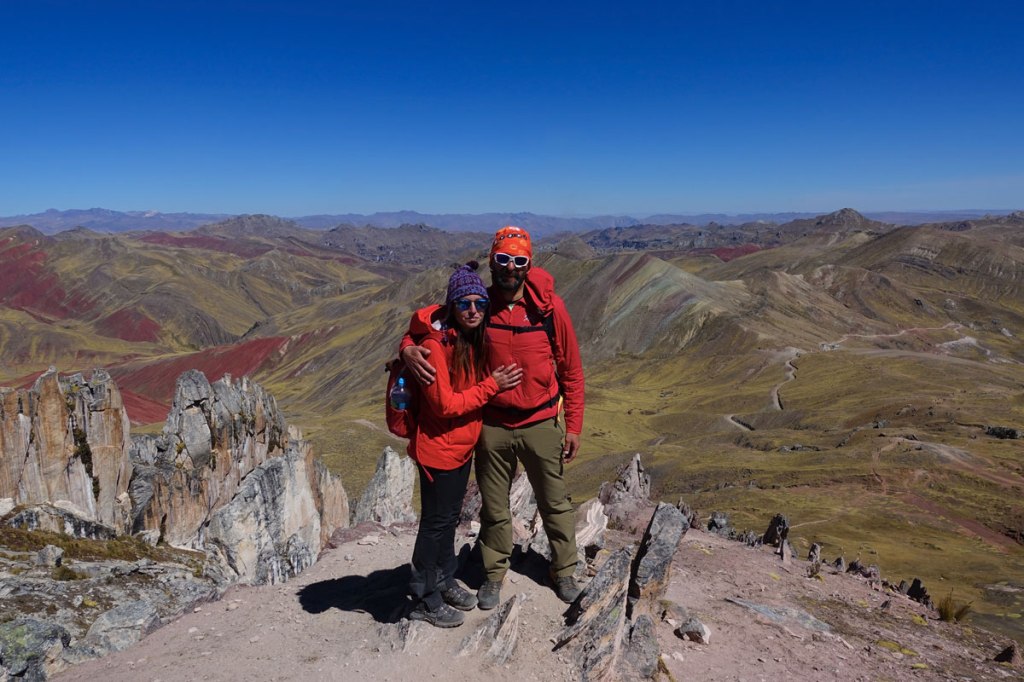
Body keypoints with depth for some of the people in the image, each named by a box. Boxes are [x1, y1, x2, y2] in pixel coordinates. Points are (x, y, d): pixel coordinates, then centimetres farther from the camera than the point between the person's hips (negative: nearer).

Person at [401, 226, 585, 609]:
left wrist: (573, 425, -3)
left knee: (555, 502, 15)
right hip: (492, 425, 1)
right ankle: (494, 575, 39)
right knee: (494, 508, 16)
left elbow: (570, 370, -2)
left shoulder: (550, 307, -9)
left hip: (541, 423, 0)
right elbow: (426, 319, 2)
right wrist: (409, 348, -22)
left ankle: (563, 571, 38)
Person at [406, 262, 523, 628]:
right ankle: (424, 600, 23)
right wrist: (491, 386, -21)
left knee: (449, 518, 21)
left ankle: (445, 582, 40)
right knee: (436, 522, 5)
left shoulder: (476, 340, 4)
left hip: (463, 447, 8)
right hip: (438, 449, -8)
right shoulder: (436, 345, -22)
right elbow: (445, 404, -24)